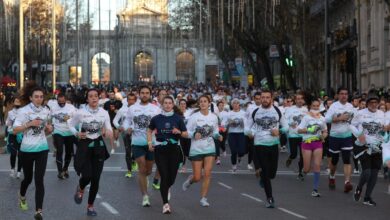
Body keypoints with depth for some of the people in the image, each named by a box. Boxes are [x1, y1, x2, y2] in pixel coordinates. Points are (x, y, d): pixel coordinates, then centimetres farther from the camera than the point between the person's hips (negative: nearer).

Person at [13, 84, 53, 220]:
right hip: (27, 149, -1)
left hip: (42, 149, 2)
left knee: (39, 180, -10)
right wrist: (29, 124, -23)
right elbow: (15, 130, -12)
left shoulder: (46, 111, 4)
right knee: (28, 178, 15)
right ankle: (22, 196, 48)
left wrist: (49, 129, -5)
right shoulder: (23, 111, -9)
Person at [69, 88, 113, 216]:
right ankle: (80, 189, 25)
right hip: (84, 145, -2)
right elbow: (70, 124, 6)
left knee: (96, 178, 3)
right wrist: (77, 134, -12)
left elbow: (109, 129, 1)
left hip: (98, 146, 2)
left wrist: (108, 132, -22)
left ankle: (90, 206, 20)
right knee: (87, 176, -14)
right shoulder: (81, 113, -8)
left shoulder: (104, 113, -2)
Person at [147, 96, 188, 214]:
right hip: (160, 150, -1)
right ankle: (165, 204, -4)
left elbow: (186, 134, 4)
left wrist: (179, 132, -16)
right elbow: (150, 131, 18)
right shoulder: (156, 119, 2)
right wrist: (150, 142, 3)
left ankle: (166, 189, 41)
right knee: (164, 176, -9)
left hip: (174, 149, 1)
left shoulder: (178, 118, 1)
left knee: (172, 176, 5)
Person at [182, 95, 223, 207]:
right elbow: (187, 132, -4)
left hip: (210, 148, 2)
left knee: (207, 174, -9)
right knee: (197, 177, 0)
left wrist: (218, 136, -7)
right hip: (196, 149, -2)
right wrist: (194, 134, -24)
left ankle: (203, 198, 2)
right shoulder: (194, 116, -7)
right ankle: (190, 180, 37)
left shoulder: (214, 117, 3)